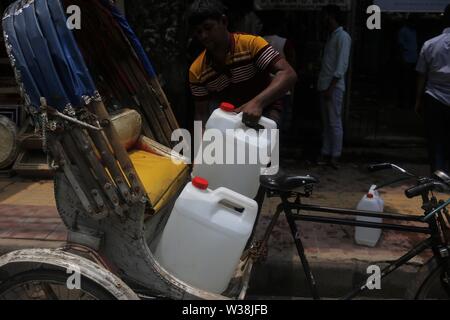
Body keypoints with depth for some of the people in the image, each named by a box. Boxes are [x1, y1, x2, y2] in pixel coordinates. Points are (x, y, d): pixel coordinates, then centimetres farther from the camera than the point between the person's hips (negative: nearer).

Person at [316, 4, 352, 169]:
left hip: (334, 87, -8)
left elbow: (342, 65, -15)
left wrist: (331, 87, -19)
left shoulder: (343, 37, -8)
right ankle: (326, 154, 15)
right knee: (326, 122, 10)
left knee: (335, 122, -5)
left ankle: (335, 156, 0)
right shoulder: (331, 36, 18)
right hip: (325, 86, 8)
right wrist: (323, 86, 13)